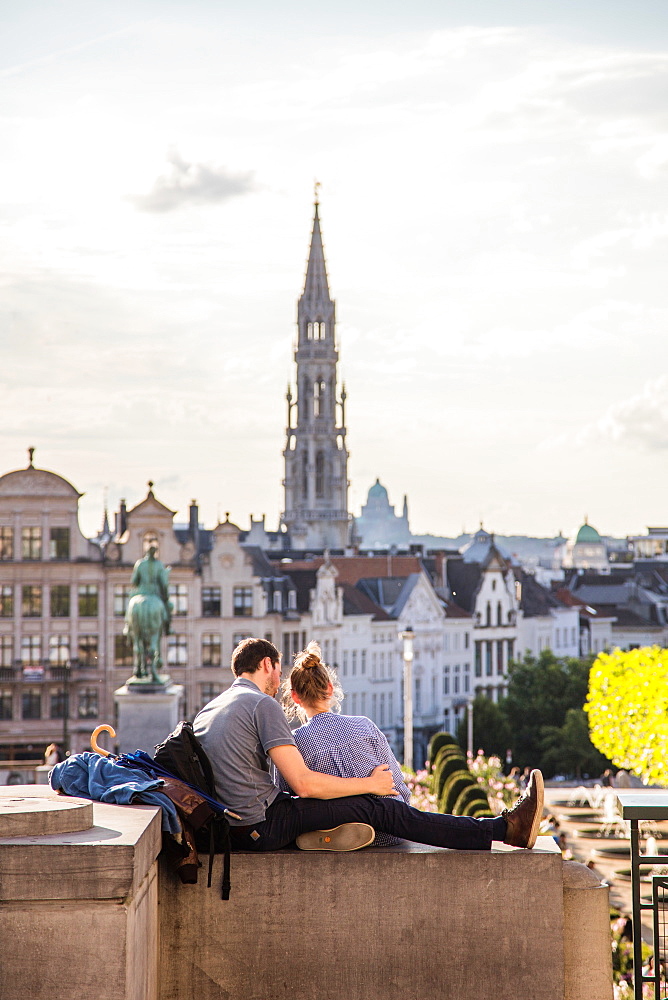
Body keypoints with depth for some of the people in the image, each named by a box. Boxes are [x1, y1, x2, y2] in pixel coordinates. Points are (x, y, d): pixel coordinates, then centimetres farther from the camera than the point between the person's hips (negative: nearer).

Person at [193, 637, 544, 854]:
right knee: (379, 808, -5)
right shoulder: (263, 705, -11)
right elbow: (304, 783, -15)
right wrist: (371, 783, -4)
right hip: (262, 827, -9)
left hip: (227, 831, 9)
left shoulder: (206, 711, 15)